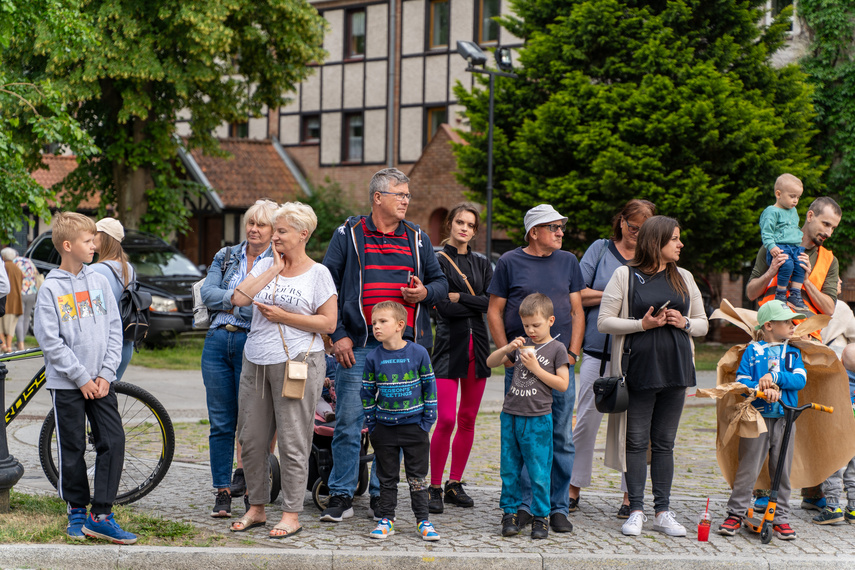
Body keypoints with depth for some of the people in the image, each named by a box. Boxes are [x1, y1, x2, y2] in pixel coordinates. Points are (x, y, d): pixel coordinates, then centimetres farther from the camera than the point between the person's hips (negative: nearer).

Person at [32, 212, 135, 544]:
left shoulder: (99, 282, 7)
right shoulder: (51, 289, -5)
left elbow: (114, 329, 8)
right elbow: (50, 342, -9)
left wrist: (106, 374, -3)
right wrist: (81, 378, -12)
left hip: (100, 382, 4)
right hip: (67, 383, -4)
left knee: (113, 442, -4)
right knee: (72, 449, 4)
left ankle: (100, 516, 1)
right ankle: (77, 512, 20)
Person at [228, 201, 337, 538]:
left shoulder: (318, 273, -1)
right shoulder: (265, 264, 12)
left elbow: (328, 324, -5)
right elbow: (239, 298, -3)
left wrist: (283, 317, -11)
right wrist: (274, 270, -3)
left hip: (297, 363, -5)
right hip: (256, 362, 5)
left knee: (292, 442, -3)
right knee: (251, 440, 8)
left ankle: (291, 515, 5)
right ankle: (256, 508, 21)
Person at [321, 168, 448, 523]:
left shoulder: (418, 239, 14)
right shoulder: (348, 234, 4)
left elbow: (440, 282, 20)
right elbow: (328, 287, 1)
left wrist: (426, 292, -4)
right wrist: (338, 335, -6)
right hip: (357, 346, -3)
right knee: (349, 421, -4)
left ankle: (381, 495, 16)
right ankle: (341, 496, 5)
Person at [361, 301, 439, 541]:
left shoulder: (419, 353, -7)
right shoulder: (373, 358, -3)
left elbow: (429, 386, 1)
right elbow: (367, 392, 5)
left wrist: (428, 419, -1)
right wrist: (371, 424, 3)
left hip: (414, 425, -1)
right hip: (384, 428, 2)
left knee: (417, 476, 5)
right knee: (387, 477, 9)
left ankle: (423, 520, 13)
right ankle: (386, 519, 18)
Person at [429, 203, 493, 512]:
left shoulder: (482, 264, 15)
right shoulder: (438, 261, 0)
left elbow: (491, 301, 0)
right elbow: (443, 307, -11)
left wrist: (460, 298, -8)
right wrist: (476, 303, -7)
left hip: (477, 346, 5)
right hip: (449, 344, -5)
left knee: (468, 420, 7)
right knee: (446, 420, -12)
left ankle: (455, 484, 17)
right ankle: (434, 487, -1)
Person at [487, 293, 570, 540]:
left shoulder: (556, 349, -1)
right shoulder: (520, 346, 12)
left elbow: (563, 384, -6)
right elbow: (490, 362, 13)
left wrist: (536, 368, -12)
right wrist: (507, 348, -4)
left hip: (538, 420, -4)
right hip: (511, 416, 4)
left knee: (539, 473, -1)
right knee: (509, 470, 8)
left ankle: (540, 517, 9)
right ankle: (510, 513, 17)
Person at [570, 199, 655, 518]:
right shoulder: (601, 250, 8)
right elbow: (578, 294, 1)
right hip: (598, 348, 0)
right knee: (587, 420, 2)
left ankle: (630, 496, 9)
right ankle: (574, 488, 15)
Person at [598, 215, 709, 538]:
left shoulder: (684, 278, 13)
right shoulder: (626, 276, 0)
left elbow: (703, 324, 17)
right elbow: (604, 322, -4)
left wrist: (684, 323, -4)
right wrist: (642, 324, -14)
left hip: (675, 369, 4)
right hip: (639, 369, -4)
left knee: (664, 443, 8)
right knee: (637, 442, 1)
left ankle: (663, 512, 13)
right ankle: (636, 511, 8)